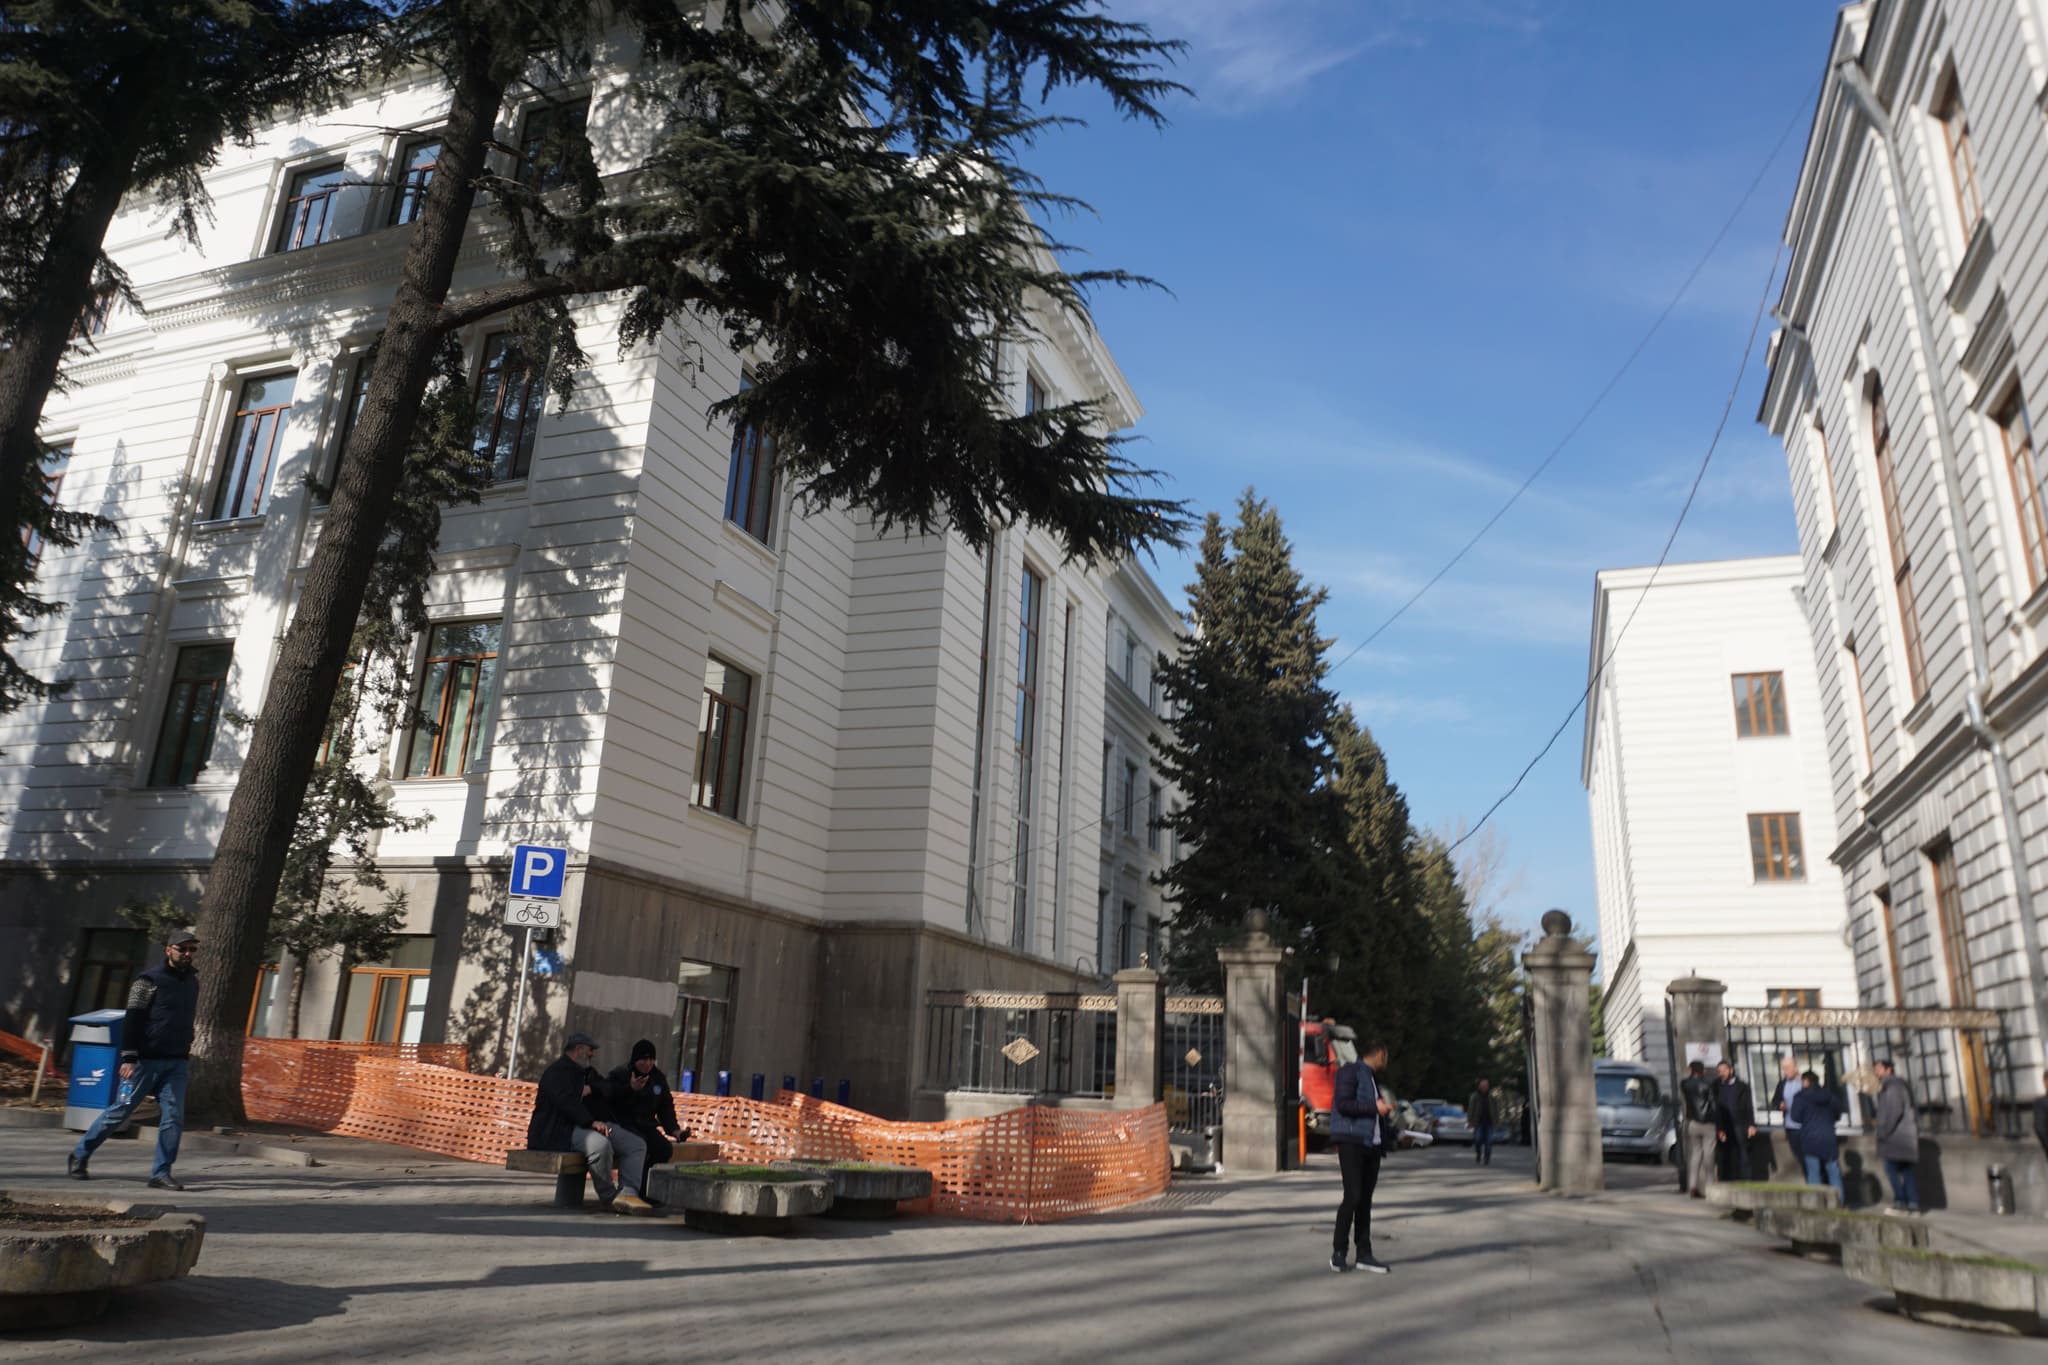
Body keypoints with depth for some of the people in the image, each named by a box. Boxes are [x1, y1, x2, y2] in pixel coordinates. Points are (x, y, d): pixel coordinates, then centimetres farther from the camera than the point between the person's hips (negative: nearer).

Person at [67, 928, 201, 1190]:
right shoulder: (149, 980, -5)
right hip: (146, 1061, -5)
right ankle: (79, 1156, 23)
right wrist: (128, 1058, -16)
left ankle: (161, 1173, 1)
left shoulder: (193, 982, 14)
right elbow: (132, 1021, -9)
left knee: (173, 1117, -4)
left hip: (177, 1064, 5)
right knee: (119, 1110, 2)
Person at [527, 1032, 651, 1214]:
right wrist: (591, 1122, -28)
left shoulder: (586, 1072, 27)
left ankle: (627, 1192, -28)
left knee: (637, 1145, -9)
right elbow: (566, 1102, -18)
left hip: (592, 1125, 9)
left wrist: (591, 1088, -7)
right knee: (600, 1144, -38)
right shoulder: (557, 1071, -2)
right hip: (560, 1131, -9)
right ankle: (609, 1197, -20)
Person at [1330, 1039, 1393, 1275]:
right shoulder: (1350, 1071, -6)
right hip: (1351, 1141, -8)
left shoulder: (1372, 1076, 21)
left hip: (1371, 1143, 8)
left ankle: (1364, 1254, 11)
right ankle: (1338, 1250, 2)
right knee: (1353, 1196, -11)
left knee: (1365, 1200, 7)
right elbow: (1343, 1104, -17)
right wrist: (1375, 1107, -15)